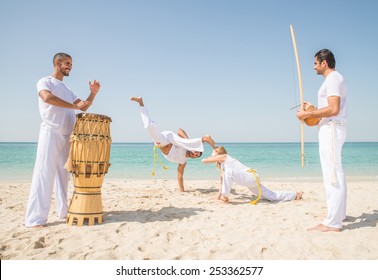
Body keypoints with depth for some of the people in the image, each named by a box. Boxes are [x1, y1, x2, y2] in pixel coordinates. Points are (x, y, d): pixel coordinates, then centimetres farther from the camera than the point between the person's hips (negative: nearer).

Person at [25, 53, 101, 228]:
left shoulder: (67, 90, 23)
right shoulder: (45, 82, 1)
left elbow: (83, 107, 24)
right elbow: (47, 97, -22)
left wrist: (93, 93, 8)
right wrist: (74, 106, -20)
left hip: (67, 136, 8)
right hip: (51, 133, -7)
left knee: (63, 175, 10)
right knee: (44, 174, -11)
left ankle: (63, 211, 17)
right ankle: (35, 219, -11)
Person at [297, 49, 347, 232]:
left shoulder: (333, 78, -11)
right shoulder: (335, 79, 21)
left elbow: (334, 109, -23)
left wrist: (308, 114, -16)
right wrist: (313, 108, 20)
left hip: (331, 129, -11)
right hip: (331, 129, 11)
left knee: (332, 174, -11)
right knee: (335, 174, 17)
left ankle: (333, 223, -9)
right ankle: (339, 213, 28)